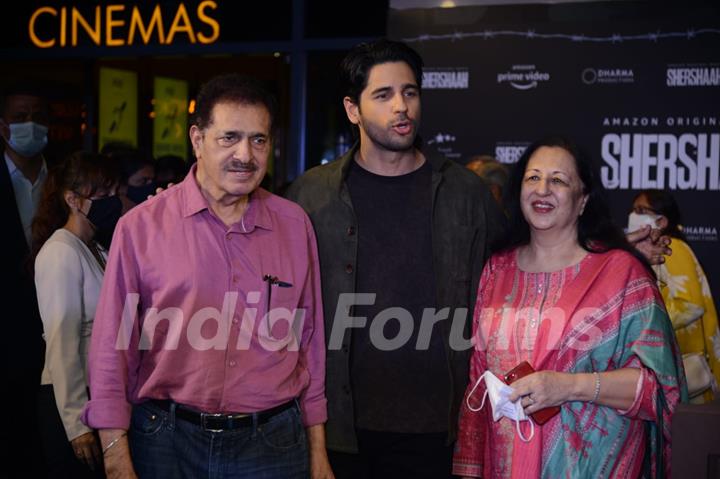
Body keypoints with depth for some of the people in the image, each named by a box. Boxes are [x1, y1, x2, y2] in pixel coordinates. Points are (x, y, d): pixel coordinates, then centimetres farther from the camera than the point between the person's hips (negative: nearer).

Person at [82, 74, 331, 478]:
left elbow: (310, 341, 7)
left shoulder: (295, 224, 3)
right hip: (167, 444, -2)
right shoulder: (142, 226, -5)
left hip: (273, 444, 2)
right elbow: (114, 350, -4)